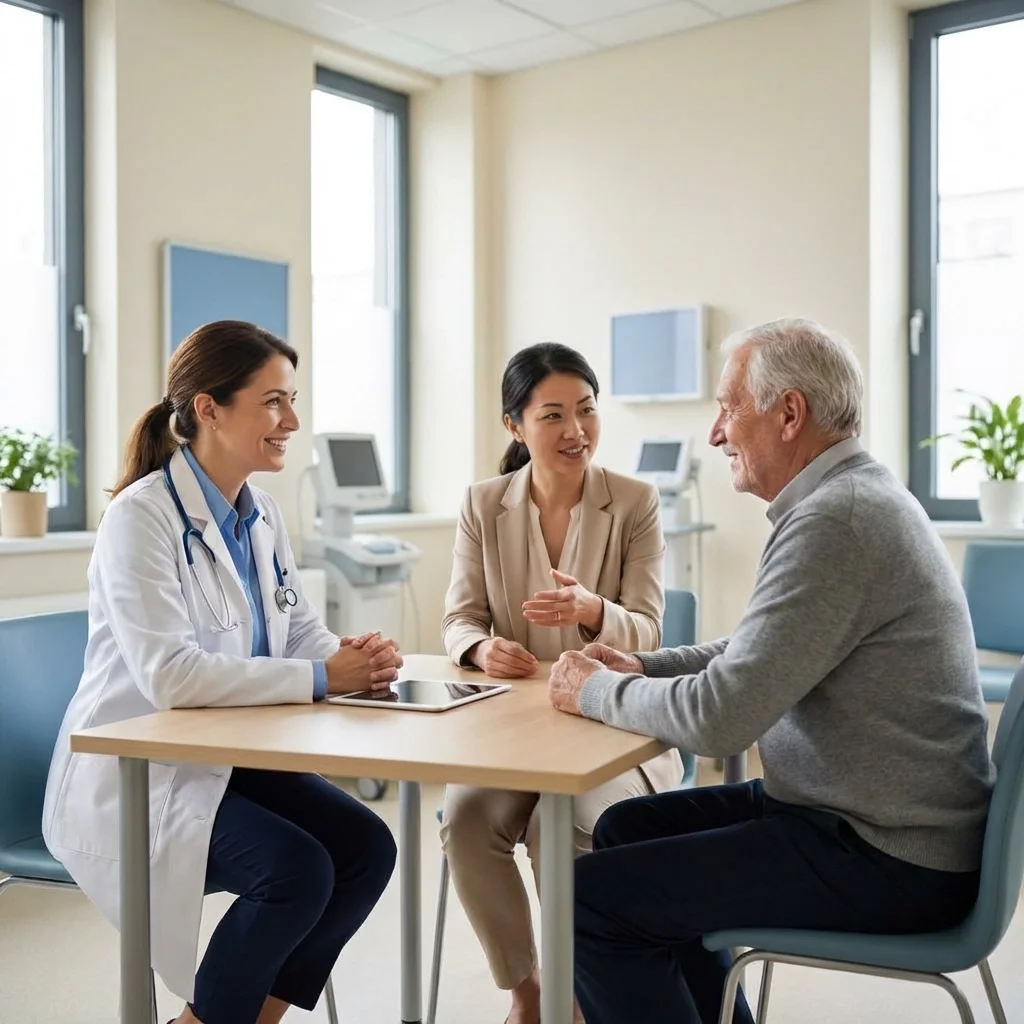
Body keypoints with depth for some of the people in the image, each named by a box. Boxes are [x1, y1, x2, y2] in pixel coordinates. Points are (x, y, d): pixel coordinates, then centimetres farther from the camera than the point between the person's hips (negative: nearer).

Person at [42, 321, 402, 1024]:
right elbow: (168, 675, -30)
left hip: (229, 758, 8)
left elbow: (299, 631, 8)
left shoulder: (262, 516, 5)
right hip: (135, 777, -7)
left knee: (367, 849, -8)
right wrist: (321, 678, -29)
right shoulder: (142, 516, -19)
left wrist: (357, 656, -15)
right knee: (298, 870, -24)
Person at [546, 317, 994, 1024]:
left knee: (593, 897, -10)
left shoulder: (836, 522, -24)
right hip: (871, 813, 10)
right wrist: (641, 667, 6)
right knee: (626, 830, 17)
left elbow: (717, 718, -26)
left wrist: (594, 690, -8)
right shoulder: (854, 495, 9)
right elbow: (761, 653, 19)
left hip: (886, 861, -10)